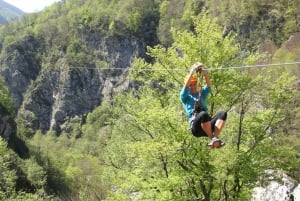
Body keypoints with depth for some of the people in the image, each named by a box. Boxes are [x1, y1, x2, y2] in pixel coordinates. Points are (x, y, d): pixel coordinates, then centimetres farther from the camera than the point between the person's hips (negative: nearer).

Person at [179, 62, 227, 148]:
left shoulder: (202, 93, 28)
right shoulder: (184, 96, 18)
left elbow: (209, 85, 8)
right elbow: (186, 85, -2)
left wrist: (204, 72, -8)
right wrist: (192, 71, -7)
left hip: (208, 125, 5)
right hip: (196, 127, -4)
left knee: (223, 113, -23)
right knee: (203, 114, -38)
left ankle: (215, 138, -37)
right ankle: (212, 138, -29)